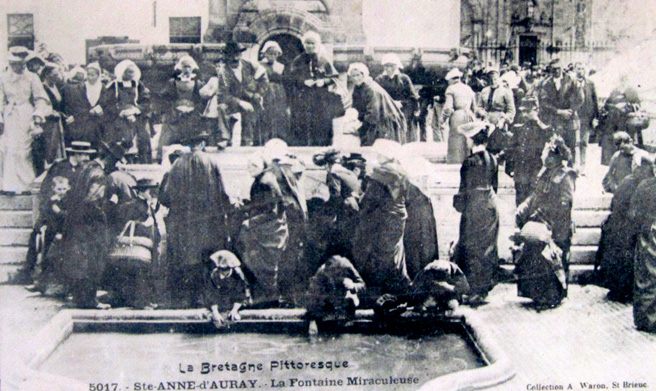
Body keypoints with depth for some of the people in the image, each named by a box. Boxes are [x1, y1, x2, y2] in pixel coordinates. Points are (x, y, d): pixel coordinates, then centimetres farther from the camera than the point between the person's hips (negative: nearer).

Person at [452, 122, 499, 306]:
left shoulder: (470, 161, -17)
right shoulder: (492, 159, 3)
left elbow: (466, 188, -14)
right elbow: (495, 184, 11)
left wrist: (461, 206, -4)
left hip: (474, 207, -7)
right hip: (491, 206, 7)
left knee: (472, 249, 0)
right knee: (488, 247, 14)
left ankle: (475, 292, 3)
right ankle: (487, 283, 23)